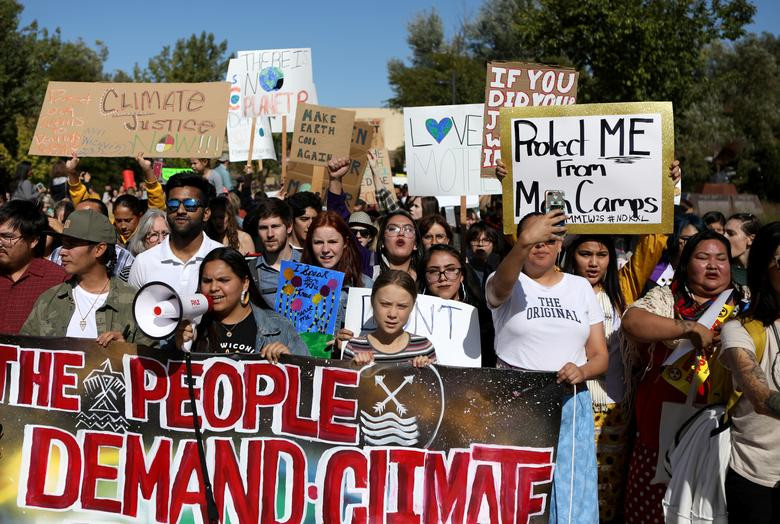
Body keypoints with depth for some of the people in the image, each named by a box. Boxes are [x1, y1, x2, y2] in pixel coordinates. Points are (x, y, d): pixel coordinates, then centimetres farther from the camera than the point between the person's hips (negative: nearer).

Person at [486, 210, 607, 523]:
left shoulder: (580, 287, 11)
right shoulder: (507, 283, 1)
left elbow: (600, 355, 9)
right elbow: (500, 285, -27)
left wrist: (582, 371, -13)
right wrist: (524, 242, -44)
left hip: (570, 404, 3)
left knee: (570, 495, 3)